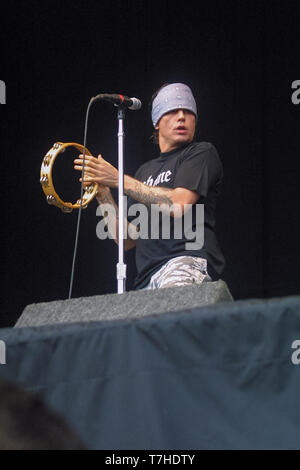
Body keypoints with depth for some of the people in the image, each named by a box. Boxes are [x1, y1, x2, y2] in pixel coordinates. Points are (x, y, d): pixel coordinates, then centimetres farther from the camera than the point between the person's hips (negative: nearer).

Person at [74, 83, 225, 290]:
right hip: (147, 277, 7)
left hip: (189, 261, -6)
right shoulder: (146, 171, 29)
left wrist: (119, 179, -4)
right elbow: (127, 240, 24)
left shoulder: (202, 153, 9)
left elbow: (178, 205, -9)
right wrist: (103, 195, 9)